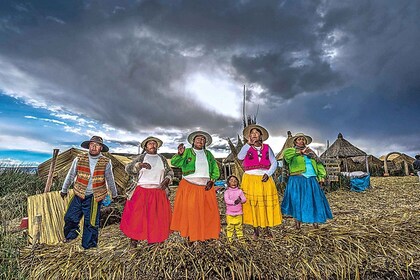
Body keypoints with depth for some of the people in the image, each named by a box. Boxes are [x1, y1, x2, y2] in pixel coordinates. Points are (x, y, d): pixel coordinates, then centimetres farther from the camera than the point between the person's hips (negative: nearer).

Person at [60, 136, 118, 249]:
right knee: (70, 217, 10)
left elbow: (110, 180, 4)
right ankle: (70, 235, 42)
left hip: (94, 197, -1)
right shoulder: (79, 159, -5)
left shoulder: (106, 162, -8)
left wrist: (114, 194, 13)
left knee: (91, 222, 9)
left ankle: (89, 245, 29)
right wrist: (64, 190, 20)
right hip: (79, 195, 2)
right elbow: (70, 175, 10)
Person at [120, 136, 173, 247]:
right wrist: (139, 165, -23)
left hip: (159, 193, 2)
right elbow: (128, 168, -5)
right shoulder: (141, 157, 4)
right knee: (137, 214, 2)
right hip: (142, 191, -2)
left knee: (157, 215, 4)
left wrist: (166, 180, -6)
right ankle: (134, 237, 23)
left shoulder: (162, 158, 11)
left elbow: (170, 172, 15)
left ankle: (153, 237, 23)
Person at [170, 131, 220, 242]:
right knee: (189, 211, -3)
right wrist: (179, 154, -23)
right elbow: (174, 163, -4)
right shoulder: (187, 152, 7)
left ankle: (206, 234, 17)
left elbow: (215, 169, 11)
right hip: (189, 186, -3)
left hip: (206, 187, 3)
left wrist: (212, 180, -3)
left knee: (209, 210, 4)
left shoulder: (208, 154, 16)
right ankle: (190, 235, 10)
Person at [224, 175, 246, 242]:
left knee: (239, 225, 9)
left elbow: (244, 199, -1)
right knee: (230, 226, 5)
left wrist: (240, 200, -23)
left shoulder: (240, 191, 3)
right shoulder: (227, 192, -5)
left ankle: (240, 236, 24)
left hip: (238, 212, 2)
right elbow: (226, 200, -17)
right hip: (229, 213, -2)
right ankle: (229, 237, 19)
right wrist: (234, 202, -30)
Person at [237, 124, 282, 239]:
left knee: (267, 203, 3)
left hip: (265, 179, 2)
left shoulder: (267, 148, 8)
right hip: (250, 179, -1)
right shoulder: (247, 147, 3)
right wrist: (249, 143, -13)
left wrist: (268, 174, -6)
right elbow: (240, 157, -16)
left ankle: (267, 229, 18)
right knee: (253, 204, 1)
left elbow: (274, 163, 8)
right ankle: (256, 230, 14)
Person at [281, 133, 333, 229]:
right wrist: (300, 151, -21)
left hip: (311, 180, 4)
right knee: (297, 200, -4)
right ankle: (297, 221, 6)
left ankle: (315, 221, 14)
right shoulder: (292, 152, 6)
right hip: (298, 180, -4)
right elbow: (286, 153, -19)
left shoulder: (310, 152, 20)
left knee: (315, 199, 3)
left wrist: (321, 176, 6)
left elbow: (318, 164, 18)